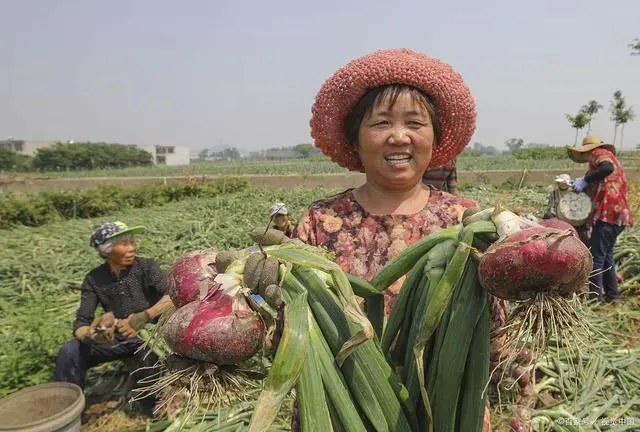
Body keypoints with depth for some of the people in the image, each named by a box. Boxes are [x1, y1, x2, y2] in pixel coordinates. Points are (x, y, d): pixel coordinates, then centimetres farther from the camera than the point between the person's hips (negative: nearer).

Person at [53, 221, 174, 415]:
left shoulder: (146, 267, -13)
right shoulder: (94, 279, -4)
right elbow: (81, 323, -10)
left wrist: (145, 316, -43)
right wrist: (91, 336, -34)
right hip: (117, 338, 3)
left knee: (148, 359, -34)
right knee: (69, 352, -18)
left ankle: (153, 414, -6)